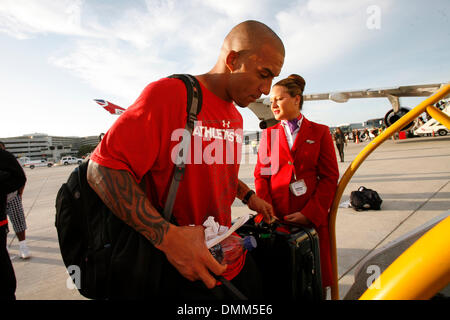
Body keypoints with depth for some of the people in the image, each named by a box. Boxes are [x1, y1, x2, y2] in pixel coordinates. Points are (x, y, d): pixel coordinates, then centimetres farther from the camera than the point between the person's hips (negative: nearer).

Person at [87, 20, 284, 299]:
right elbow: (101, 169, -22)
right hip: (183, 266, -8)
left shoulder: (235, 118, 7)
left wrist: (248, 196, 14)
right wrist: (167, 236, -29)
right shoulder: (170, 93, -19)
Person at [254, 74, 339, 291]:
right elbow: (261, 175, 5)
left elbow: (330, 177, 0)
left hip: (312, 217, -1)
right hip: (276, 217, 1)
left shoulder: (320, 132, 4)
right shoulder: (269, 134, 9)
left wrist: (309, 213, -10)